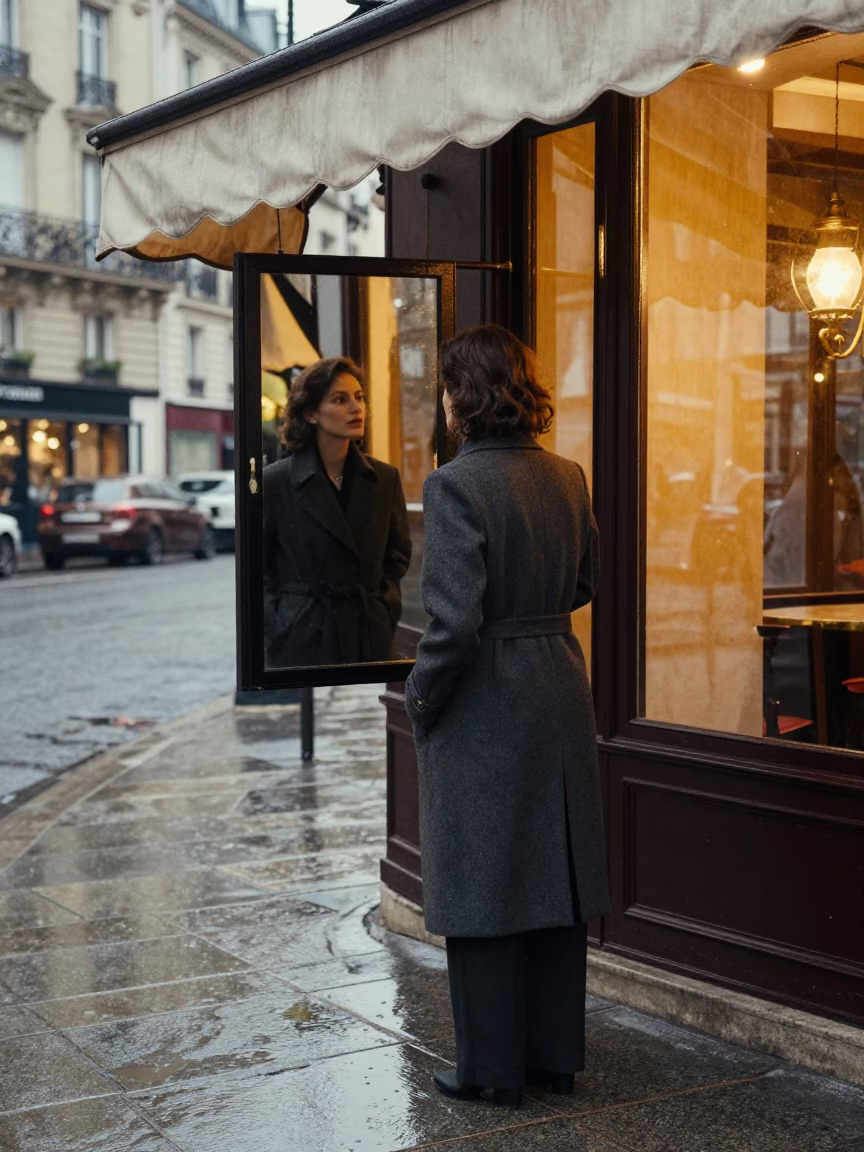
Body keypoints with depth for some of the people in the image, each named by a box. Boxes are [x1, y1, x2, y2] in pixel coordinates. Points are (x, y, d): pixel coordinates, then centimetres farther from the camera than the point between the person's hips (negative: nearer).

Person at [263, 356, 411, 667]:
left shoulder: (384, 478, 6)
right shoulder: (275, 481, -3)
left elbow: (398, 553, 17)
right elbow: (257, 567, 2)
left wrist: (385, 611, 6)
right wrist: (276, 626, -6)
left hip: (370, 640, 3)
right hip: (301, 640, -3)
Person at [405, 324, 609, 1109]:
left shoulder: (457, 485, -18)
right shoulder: (567, 477, 4)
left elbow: (455, 621, -21)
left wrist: (420, 696, -7)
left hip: (485, 704, -7)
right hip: (560, 686, 7)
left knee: (483, 892, 5)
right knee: (555, 880, 15)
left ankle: (494, 1068, 16)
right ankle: (557, 1055, 26)